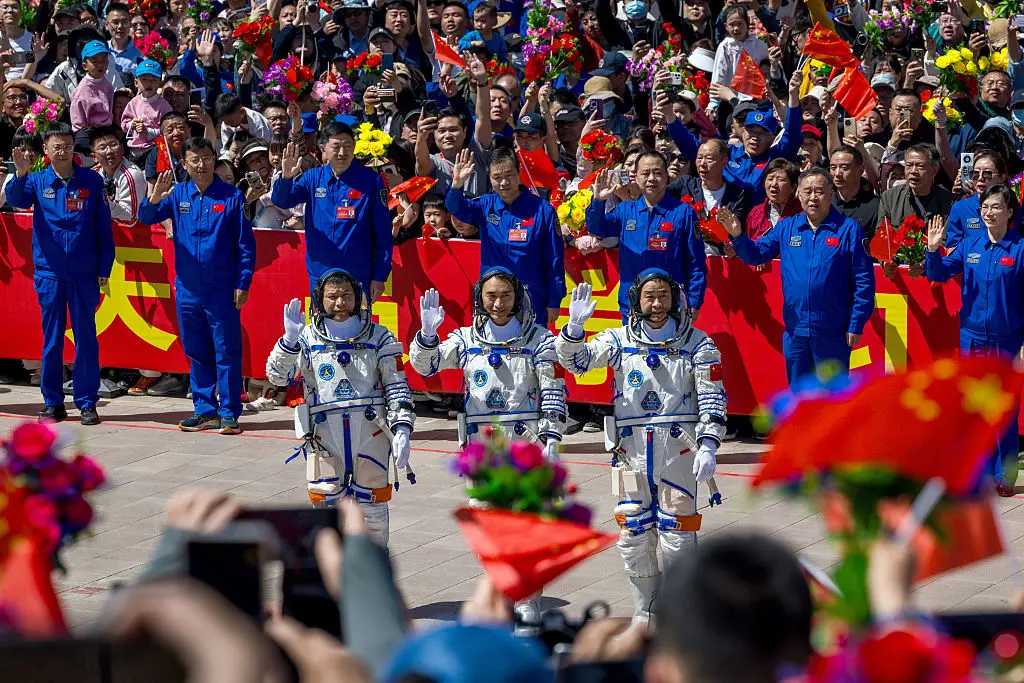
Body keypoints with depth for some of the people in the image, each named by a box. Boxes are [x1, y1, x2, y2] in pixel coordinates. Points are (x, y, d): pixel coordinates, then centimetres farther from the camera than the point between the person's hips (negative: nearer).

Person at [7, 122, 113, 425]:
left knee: (86, 338, 2)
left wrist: (104, 270, 0)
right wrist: (20, 175, -36)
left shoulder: (92, 181, 1)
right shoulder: (38, 181, 3)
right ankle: (53, 402, 14)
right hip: (49, 272, 1)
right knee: (51, 338, 7)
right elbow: (16, 200, -17)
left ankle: (87, 402, 8)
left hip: (84, 273, -1)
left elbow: (104, 228, 3)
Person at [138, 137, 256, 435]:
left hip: (222, 292, -4)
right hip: (188, 290, 4)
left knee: (227, 352, -1)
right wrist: (154, 199, -25)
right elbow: (146, 217, -3)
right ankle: (205, 411, 19)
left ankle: (229, 413, 3)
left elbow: (245, 243, -2)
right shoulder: (177, 195, 5)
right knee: (196, 353, 11)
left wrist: (243, 283, -8)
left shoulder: (231, 196, -3)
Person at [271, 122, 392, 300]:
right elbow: (281, 201, -5)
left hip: (358, 278, -3)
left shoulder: (371, 181, -3)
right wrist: (286, 177, -26)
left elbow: (383, 233, -2)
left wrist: (380, 277, -6)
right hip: (319, 276, 3)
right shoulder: (312, 178, 6)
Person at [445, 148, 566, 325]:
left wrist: (554, 303, -3)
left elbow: (555, 259, -3)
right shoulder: (486, 206, 5)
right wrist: (458, 184, -35)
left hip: (532, 303, -3)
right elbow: (458, 208, -14)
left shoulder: (541, 210, -5)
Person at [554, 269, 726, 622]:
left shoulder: (696, 343, 3)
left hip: (678, 447, -2)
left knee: (676, 535, -5)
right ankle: (645, 611, 17)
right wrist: (575, 326, -23)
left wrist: (708, 446, -11)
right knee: (634, 535, 4)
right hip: (631, 448, 2)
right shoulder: (619, 340, 6)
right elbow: (575, 360, -4)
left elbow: (712, 397, -1)